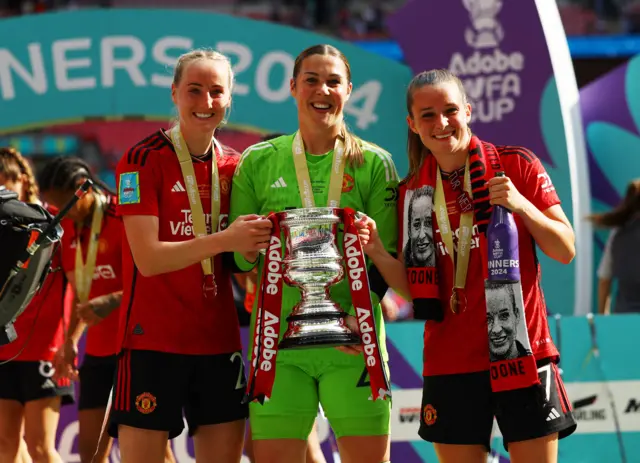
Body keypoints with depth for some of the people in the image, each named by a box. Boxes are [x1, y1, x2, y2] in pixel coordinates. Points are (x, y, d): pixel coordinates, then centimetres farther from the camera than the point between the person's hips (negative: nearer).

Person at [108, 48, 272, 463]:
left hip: (219, 339, 5)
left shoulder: (234, 165, 10)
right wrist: (223, 240, -24)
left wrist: (258, 242, -2)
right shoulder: (144, 159, -7)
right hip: (154, 337, -5)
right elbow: (148, 258, -16)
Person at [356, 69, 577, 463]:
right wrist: (376, 252, -9)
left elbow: (565, 251, -1)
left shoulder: (517, 165, -1)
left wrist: (521, 205, -16)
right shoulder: (413, 193, 7)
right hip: (452, 363, 2)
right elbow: (415, 289, 8)